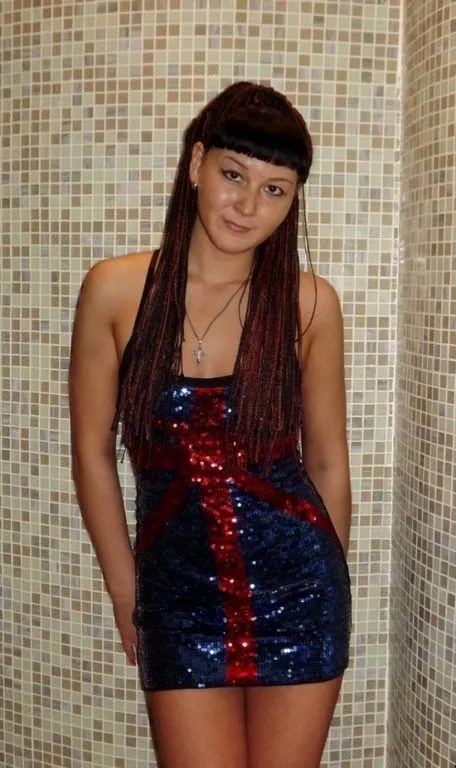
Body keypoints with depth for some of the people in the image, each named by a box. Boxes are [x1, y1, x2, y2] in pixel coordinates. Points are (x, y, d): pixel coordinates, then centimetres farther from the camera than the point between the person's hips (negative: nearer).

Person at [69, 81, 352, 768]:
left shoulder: (309, 302, -6)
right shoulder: (115, 290, -8)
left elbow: (328, 463, 3)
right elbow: (92, 454, 0)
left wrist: (330, 603, 10)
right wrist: (127, 593, 5)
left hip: (296, 587, 1)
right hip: (178, 590, 0)